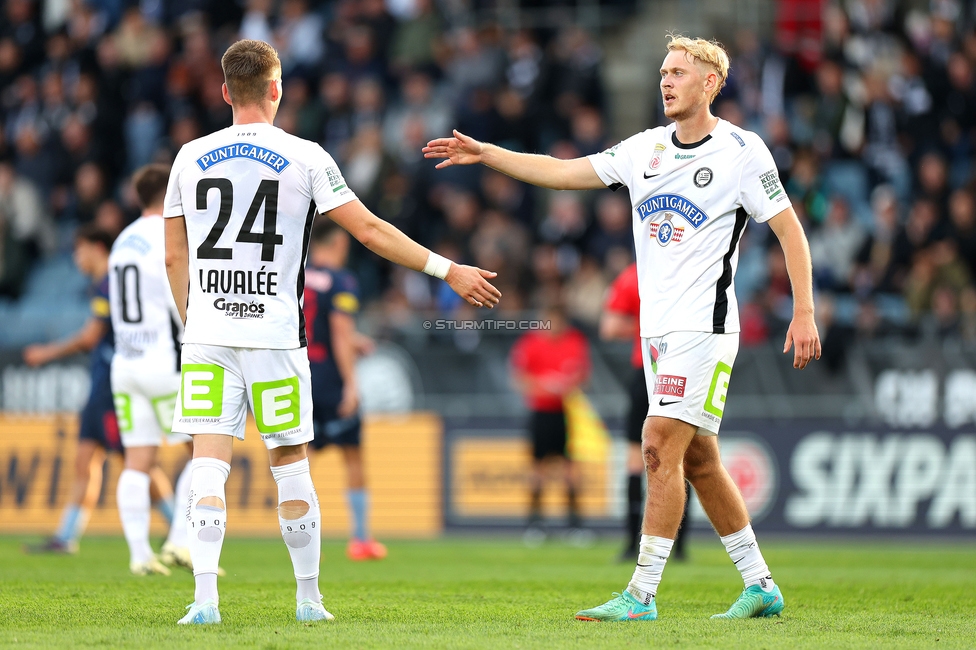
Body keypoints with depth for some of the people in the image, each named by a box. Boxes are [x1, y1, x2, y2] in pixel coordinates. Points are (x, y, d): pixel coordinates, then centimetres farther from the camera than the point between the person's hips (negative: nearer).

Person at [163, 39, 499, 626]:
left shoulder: (191, 158, 6)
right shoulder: (304, 158, -2)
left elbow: (175, 256, 12)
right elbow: (370, 231, -2)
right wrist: (449, 270, 5)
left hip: (207, 335, 2)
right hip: (274, 334, -2)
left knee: (209, 465, -3)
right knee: (291, 465, 10)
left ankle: (204, 598, -15)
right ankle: (309, 598, 17)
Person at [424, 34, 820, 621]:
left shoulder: (741, 151, -6)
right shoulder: (646, 149, 11)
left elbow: (790, 229, -5)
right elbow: (562, 173, 12)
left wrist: (805, 313, -10)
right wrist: (485, 153, 5)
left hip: (704, 325, -7)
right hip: (658, 328, 7)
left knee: (661, 445, -14)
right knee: (697, 461, 9)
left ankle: (642, 594, -14)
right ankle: (760, 586, 18)